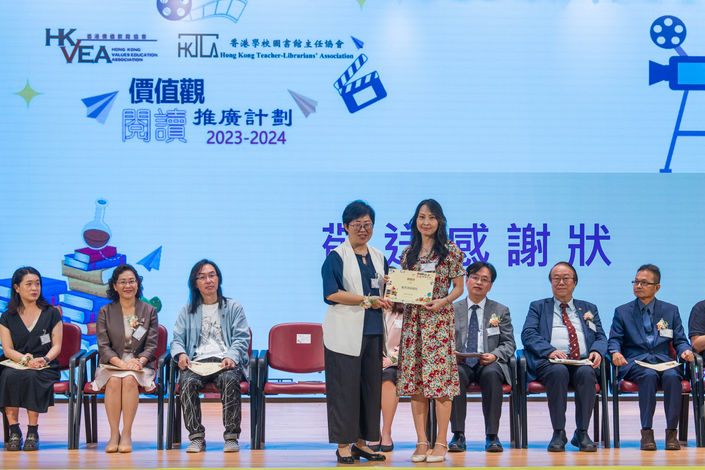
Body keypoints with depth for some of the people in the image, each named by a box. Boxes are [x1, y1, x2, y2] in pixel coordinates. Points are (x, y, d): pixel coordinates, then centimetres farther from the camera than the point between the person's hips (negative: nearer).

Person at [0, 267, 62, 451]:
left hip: (45, 367, -1)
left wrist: (45, 359, -16)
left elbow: (56, 346, 6)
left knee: (31, 377, -35)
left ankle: (33, 432, -29)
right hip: (15, 365, 1)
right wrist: (26, 359, -16)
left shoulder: (51, 314, 11)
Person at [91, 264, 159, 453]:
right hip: (112, 365, 0)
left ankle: (127, 434, -29)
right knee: (114, 380, -33)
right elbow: (103, 346, 0)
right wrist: (121, 363, -18)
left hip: (140, 365, 0)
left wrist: (139, 361, -17)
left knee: (129, 379, -33)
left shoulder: (149, 311, 10)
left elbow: (151, 345, 4)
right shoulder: (105, 312, 9)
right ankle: (114, 434, -28)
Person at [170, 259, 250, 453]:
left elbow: (241, 339, 6)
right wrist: (181, 354, -10)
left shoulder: (234, 308, 17)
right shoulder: (187, 311, 22)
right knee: (187, 381, -33)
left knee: (229, 380, -36)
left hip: (225, 361, -1)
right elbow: (177, 340, 14)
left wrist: (231, 357, -15)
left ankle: (231, 437, -30)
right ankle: (197, 437, -28)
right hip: (197, 362, 1)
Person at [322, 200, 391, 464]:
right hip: (344, 331, -6)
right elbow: (331, 293, -13)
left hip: (372, 332, 6)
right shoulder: (336, 257, -2)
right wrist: (366, 300, -15)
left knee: (371, 386, 6)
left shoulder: (379, 257, 17)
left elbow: (385, 294, 22)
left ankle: (361, 442, 16)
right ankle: (343, 445, 2)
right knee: (344, 387, -5)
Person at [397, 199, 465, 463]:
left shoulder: (450, 251, 0)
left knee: (439, 379, -7)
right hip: (412, 319, 4)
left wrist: (443, 301, -16)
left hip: (440, 320, -4)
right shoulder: (408, 253, 12)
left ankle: (441, 443, -1)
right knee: (414, 381, 2)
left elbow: (459, 287, 1)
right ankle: (421, 442, 7)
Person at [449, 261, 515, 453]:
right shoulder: (452, 310, 16)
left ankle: (492, 436, -32)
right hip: (460, 363, 0)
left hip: (489, 364, 0)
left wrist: (495, 355, -13)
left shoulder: (501, 311, 16)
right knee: (455, 374, -36)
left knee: (491, 374, -37)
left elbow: (509, 343, 9)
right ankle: (458, 435, -31)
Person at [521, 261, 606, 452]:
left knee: (586, 373, -34)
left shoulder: (589, 309, 27)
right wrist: (550, 351, -16)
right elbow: (528, 335, 4)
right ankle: (558, 433, -28)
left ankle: (582, 433, -26)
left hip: (582, 363, 2)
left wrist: (597, 351, -9)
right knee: (559, 371, -37)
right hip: (549, 363, -2)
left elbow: (601, 337, 16)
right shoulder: (538, 307, 20)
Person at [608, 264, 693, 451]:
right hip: (634, 361, -1)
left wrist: (685, 350, -10)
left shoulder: (671, 310, 18)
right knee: (649, 375, -36)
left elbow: (680, 340, 14)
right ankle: (646, 432, -31)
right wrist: (615, 352, -15)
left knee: (672, 376, -34)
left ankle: (671, 432, -26)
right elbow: (614, 340, 8)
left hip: (663, 359, 1)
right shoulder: (622, 311, 16)